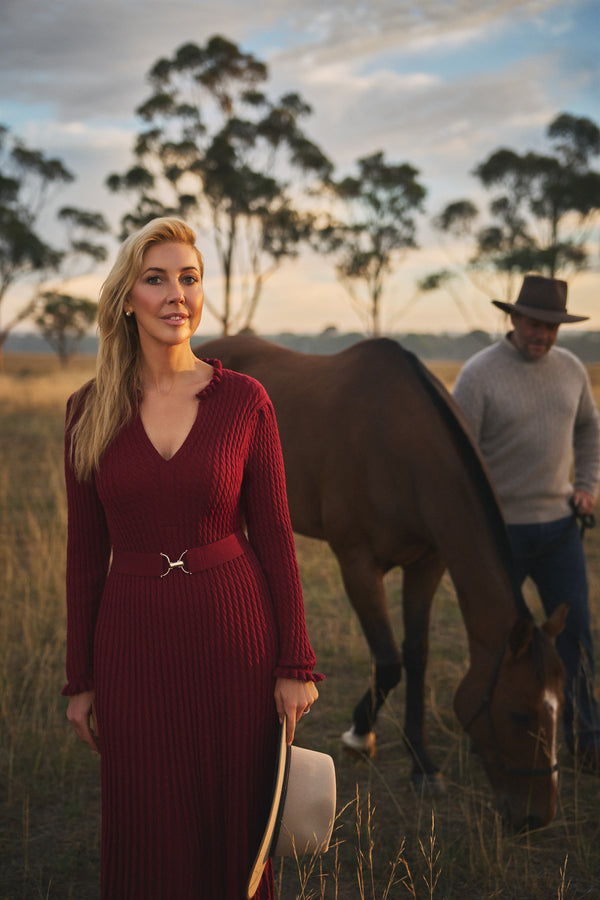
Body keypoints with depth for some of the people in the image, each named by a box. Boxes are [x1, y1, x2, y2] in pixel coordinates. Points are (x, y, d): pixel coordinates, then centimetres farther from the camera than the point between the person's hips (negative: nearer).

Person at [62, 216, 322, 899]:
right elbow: (86, 552, 4)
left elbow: (274, 537, -1)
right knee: (147, 842, 10)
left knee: (236, 830, 11)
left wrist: (295, 664, -3)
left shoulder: (246, 401, -4)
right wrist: (80, 679, 5)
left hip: (233, 636, -1)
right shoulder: (90, 412, 0)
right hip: (135, 640, 1)